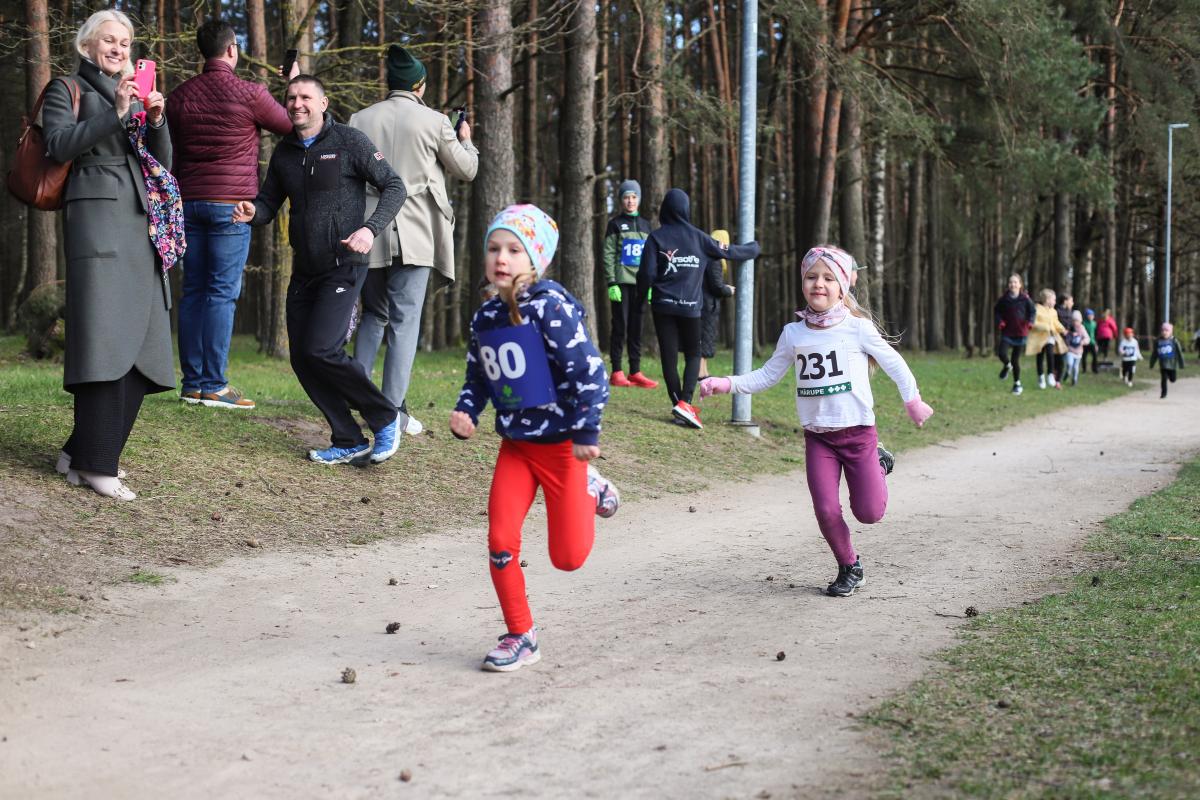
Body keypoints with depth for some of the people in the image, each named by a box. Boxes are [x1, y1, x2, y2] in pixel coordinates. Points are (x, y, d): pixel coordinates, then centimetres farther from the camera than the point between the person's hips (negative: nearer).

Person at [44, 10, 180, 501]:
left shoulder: (135, 93, 26)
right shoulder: (66, 90, 9)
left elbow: (162, 160, 18)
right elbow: (60, 145, -8)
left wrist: (155, 120, -1)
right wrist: (115, 112, -16)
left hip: (142, 222, 7)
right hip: (96, 216, -7)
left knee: (138, 343, 0)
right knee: (105, 334, -16)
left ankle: (82, 452, 7)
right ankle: (94, 462, -17)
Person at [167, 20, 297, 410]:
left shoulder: (180, 96, 8)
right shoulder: (249, 94, -7)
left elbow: (170, 155, 12)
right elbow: (291, 125, 9)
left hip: (190, 202, 5)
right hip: (232, 203, -5)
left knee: (193, 291, 8)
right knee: (222, 293, -5)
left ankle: (192, 383, 8)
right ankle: (213, 385, -7)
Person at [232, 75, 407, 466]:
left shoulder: (350, 142, -6)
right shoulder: (284, 152, 11)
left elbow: (394, 187, -5)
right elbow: (270, 201, 16)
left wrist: (370, 229, -20)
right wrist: (252, 212, -9)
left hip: (343, 266, -7)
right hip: (304, 269, 7)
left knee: (321, 349, -19)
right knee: (302, 359, 1)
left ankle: (385, 419, 1)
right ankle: (350, 443, 11)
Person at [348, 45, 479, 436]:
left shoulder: (359, 120, 3)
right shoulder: (434, 122, -3)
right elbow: (466, 169, 9)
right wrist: (465, 141, 27)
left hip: (369, 233, 3)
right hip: (414, 234, -3)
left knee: (374, 314, 19)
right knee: (405, 320, -1)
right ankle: (394, 412, -5)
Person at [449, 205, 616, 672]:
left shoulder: (551, 306, -16)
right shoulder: (485, 318, 5)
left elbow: (588, 369, -19)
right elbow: (478, 378, 18)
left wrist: (586, 432, -19)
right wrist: (465, 412, -1)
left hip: (560, 443, -5)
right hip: (515, 443, 5)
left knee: (568, 558, -1)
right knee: (500, 541, -5)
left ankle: (588, 490, 29)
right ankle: (520, 637, 12)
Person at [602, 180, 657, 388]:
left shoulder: (645, 225, 16)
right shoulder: (615, 224, 3)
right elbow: (608, 255, -3)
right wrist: (611, 283, -12)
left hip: (640, 283, 4)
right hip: (622, 281, -4)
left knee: (636, 327, 4)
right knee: (620, 326, -5)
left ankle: (635, 372, 7)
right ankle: (616, 373, -2)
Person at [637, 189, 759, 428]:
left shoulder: (657, 237, -2)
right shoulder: (698, 238, 2)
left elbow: (647, 273, -8)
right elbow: (730, 252, 10)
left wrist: (642, 293, 12)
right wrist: (753, 247, 29)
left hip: (663, 307, -1)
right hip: (690, 308, 1)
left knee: (669, 358, 6)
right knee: (693, 355, 12)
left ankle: (679, 406, 3)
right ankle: (685, 402, -8)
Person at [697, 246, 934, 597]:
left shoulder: (857, 328, -5)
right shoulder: (793, 334, 3)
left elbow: (893, 362, 6)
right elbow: (767, 375, 10)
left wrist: (912, 400, 11)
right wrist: (726, 384, -1)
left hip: (857, 431, -2)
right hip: (817, 436, 2)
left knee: (868, 513, -5)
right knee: (826, 510, -10)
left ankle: (878, 464, 29)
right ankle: (849, 568, 16)